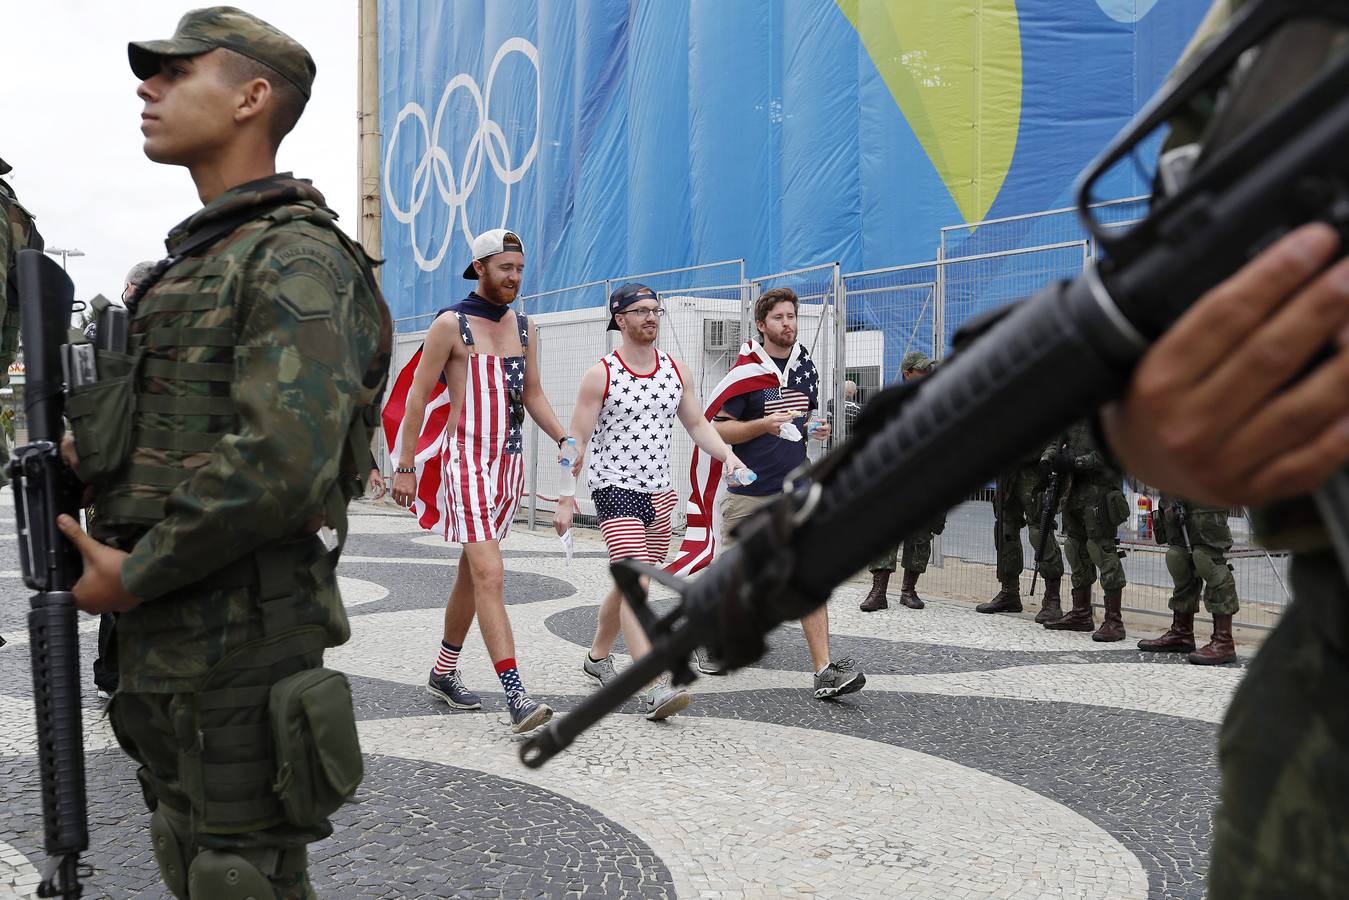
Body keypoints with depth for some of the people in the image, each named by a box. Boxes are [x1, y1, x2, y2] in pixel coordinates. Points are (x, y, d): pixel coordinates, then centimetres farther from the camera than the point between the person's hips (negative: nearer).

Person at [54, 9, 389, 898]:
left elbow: (285, 459, -27)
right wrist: (91, 445, 3)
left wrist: (135, 576, -17)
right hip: (165, 650, 10)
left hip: (242, 649, -10)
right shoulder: (194, 259, 17)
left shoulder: (296, 257, -14)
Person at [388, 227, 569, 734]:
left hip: (510, 462, 7)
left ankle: (443, 673, 29)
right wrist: (405, 467, -7)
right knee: (489, 575, -16)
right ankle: (516, 696, -23)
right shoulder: (451, 324, -6)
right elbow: (417, 397, -4)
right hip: (467, 460, -7)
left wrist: (562, 439, 3)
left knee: (472, 571, 15)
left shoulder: (523, 327, 12)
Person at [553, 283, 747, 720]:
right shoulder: (600, 375, -7)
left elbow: (697, 424, 14)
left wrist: (726, 454, -4)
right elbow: (576, 441, -6)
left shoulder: (677, 372, 8)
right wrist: (566, 498, -12)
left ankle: (597, 656, 37)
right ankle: (654, 688, -24)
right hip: (615, 489, -6)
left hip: (659, 491, 6)